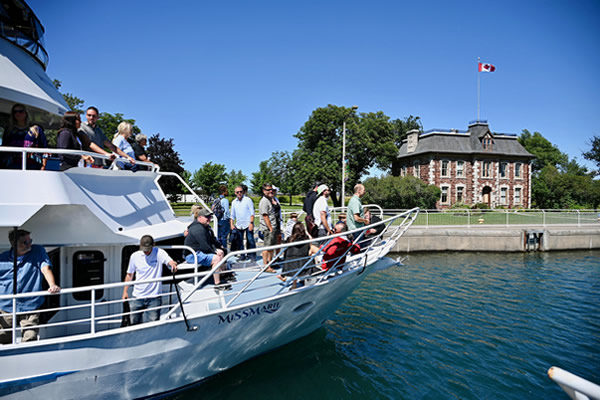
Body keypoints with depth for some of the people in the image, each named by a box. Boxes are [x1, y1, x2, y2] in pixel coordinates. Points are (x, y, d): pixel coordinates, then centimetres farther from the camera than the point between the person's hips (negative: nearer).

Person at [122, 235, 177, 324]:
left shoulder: (159, 253, -6)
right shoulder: (135, 256, 4)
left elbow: (170, 261, -22)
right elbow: (129, 275, 13)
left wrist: (173, 264, -46)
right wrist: (125, 291, 8)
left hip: (154, 297, -3)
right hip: (137, 297, 3)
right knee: (134, 323, 9)